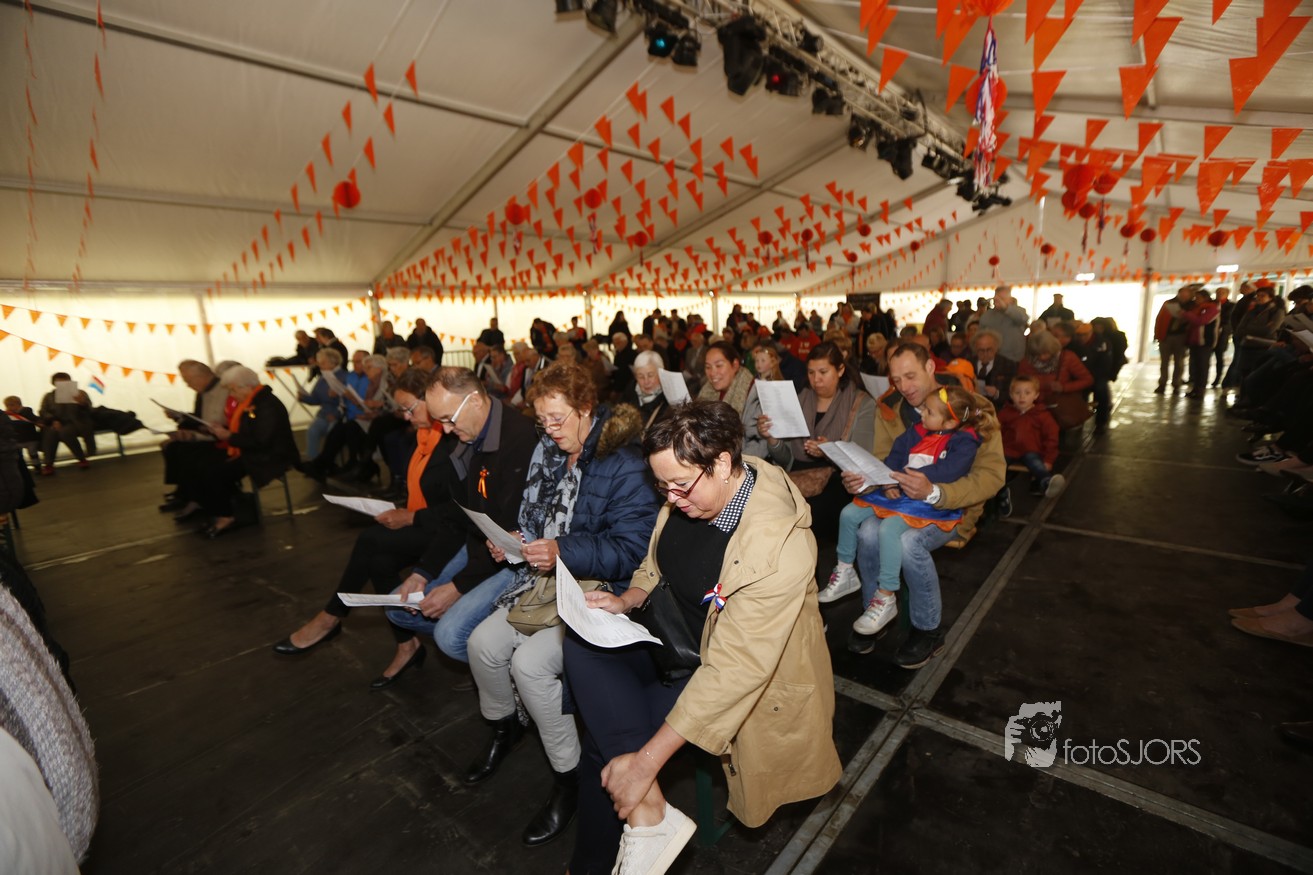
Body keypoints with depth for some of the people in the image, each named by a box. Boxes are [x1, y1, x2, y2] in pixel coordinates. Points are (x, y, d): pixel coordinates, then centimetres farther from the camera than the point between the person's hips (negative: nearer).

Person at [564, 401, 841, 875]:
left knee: (603, 738, -17)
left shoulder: (779, 544, -32)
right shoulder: (692, 492, -10)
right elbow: (661, 560, 10)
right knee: (581, 643, -13)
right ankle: (646, 813, -9)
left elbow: (734, 670, -31)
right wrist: (627, 599, -10)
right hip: (678, 636, 7)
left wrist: (646, 762, -28)